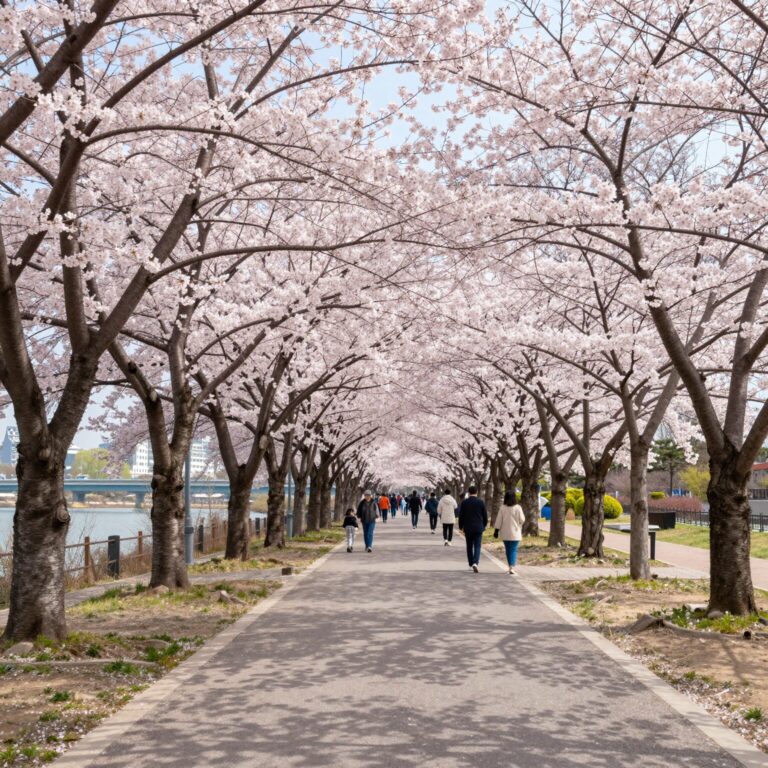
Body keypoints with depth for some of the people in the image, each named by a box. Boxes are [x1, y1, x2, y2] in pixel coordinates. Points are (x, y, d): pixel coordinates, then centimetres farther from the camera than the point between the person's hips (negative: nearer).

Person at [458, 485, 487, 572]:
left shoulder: (464, 502, -3)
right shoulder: (481, 502, -4)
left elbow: (461, 516, -1)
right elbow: (485, 515, 2)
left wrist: (461, 527, 9)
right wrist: (485, 525, 18)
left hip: (468, 528, 1)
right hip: (478, 528, -1)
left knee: (469, 547, 14)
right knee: (477, 546, -1)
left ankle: (471, 564, 19)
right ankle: (475, 563, -20)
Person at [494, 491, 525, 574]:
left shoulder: (502, 508, -4)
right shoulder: (517, 508, -10)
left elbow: (499, 520, -3)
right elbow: (522, 520, -7)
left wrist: (496, 530, 3)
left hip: (505, 533, 2)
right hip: (515, 533, -2)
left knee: (508, 550, 15)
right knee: (514, 550, 0)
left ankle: (511, 566, 24)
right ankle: (512, 566, -16)